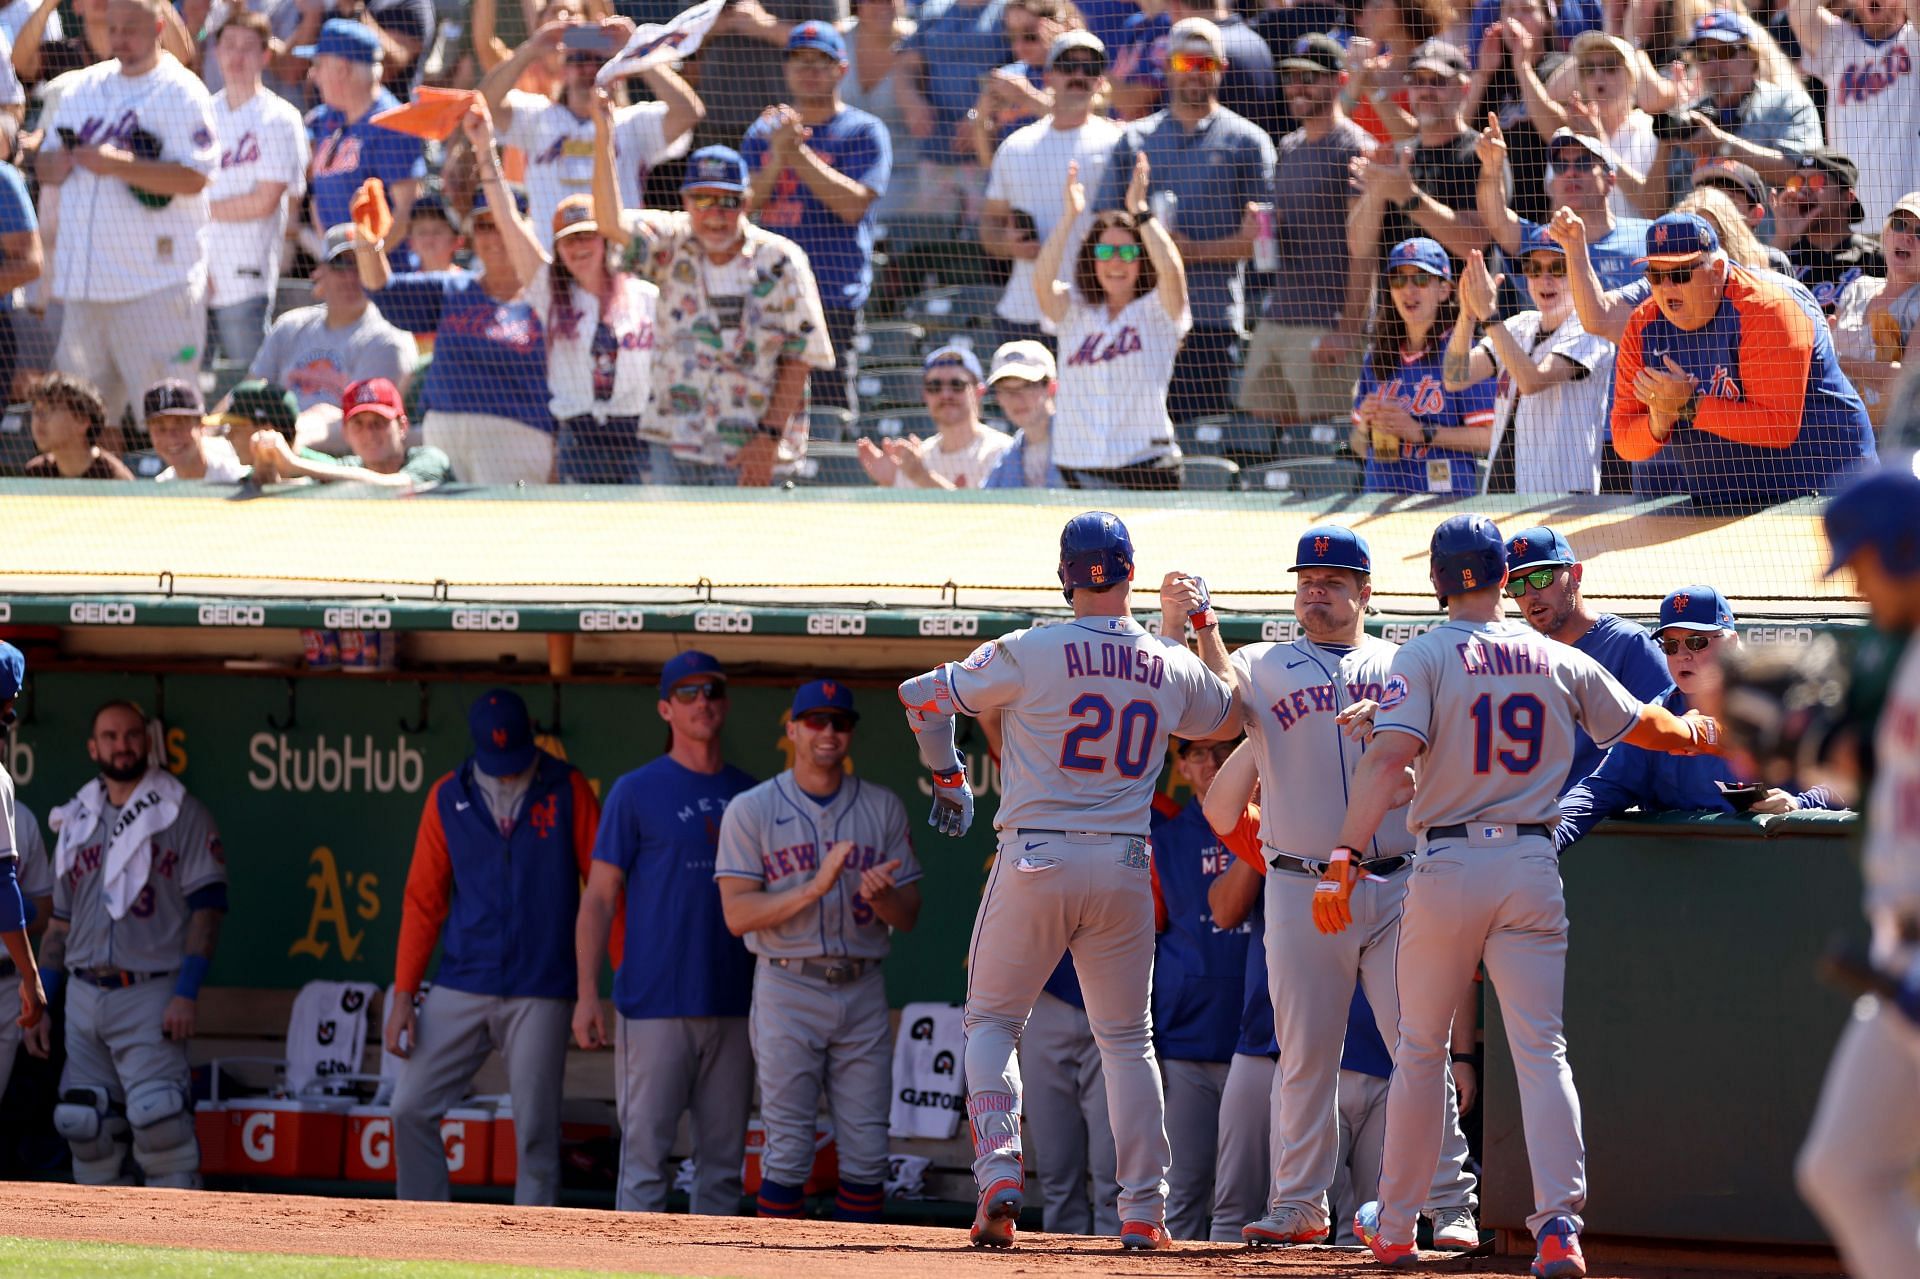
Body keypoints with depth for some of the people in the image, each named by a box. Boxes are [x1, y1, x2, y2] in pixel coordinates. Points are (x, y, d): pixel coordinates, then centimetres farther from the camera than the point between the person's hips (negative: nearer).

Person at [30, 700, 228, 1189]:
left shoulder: (181, 814, 1)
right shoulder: (77, 823, 16)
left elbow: (206, 910, -6)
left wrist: (186, 995, -16)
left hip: (150, 995, -6)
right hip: (84, 997, 6)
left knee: (158, 1121, -17)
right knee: (85, 1125, 2)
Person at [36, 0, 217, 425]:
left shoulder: (182, 92, -4)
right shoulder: (84, 87, 16)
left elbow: (194, 179, -14)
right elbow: (46, 164, 21)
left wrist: (120, 165, -22)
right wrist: (55, 164, -3)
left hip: (156, 278, -6)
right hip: (84, 278, 6)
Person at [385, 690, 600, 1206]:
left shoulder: (567, 791, 0)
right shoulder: (449, 797, 6)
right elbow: (423, 901, 7)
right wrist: (404, 993, 1)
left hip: (541, 995, -2)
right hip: (461, 987, 3)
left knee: (535, 1133, -2)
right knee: (412, 1110, -4)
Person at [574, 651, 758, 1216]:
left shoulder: (749, 794, 13)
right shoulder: (637, 792, 0)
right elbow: (599, 895, -2)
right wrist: (587, 994, -12)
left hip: (733, 1009, 4)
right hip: (654, 1008, -4)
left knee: (723, 1158, 6)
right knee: (646, 1153, -7)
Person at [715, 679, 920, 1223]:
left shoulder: (883, 807, 10)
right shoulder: (752, 810, 1)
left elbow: (908, 915, 8)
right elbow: (737, 913, -8)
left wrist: (882, 896, -16)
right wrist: (814, 888, -21)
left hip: (862, 990, 3)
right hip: (788, 989, -3)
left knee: (867, 1153, 1)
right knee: (787, 1153, -6)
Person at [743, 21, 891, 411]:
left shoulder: (864, 132, 2)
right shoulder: (763, 132, 16)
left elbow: (854, 204, -12)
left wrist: (799, 154, -17)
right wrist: (778, 160, -11)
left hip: (833, 297, -5)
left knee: (832, 402, -9)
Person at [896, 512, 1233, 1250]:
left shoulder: (1028, 655, -8)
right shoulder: (1172, 669, 2)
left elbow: (924, 697, 0)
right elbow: (1224, 714, 24)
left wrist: (947, 777, 17)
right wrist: (1202, 621, 32)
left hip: (1035, 861, -3)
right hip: (1125, 868, 3)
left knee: (992, 1021, 9)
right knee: (1126, 1039, 12)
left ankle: (999, 1170, -12)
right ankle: (1143, 1210, 7)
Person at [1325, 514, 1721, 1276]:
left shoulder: (1425, 657, -5)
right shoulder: (1560, 663, 6)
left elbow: (1388, 757, -19)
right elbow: (1642, 727, 19)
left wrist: (1345, 858, -25)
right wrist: (1696, 732, 42)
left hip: (1446, 868, -2)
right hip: (1533, 864, 2)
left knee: (1421, 1049, 12)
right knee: (1541, 1050, -2)